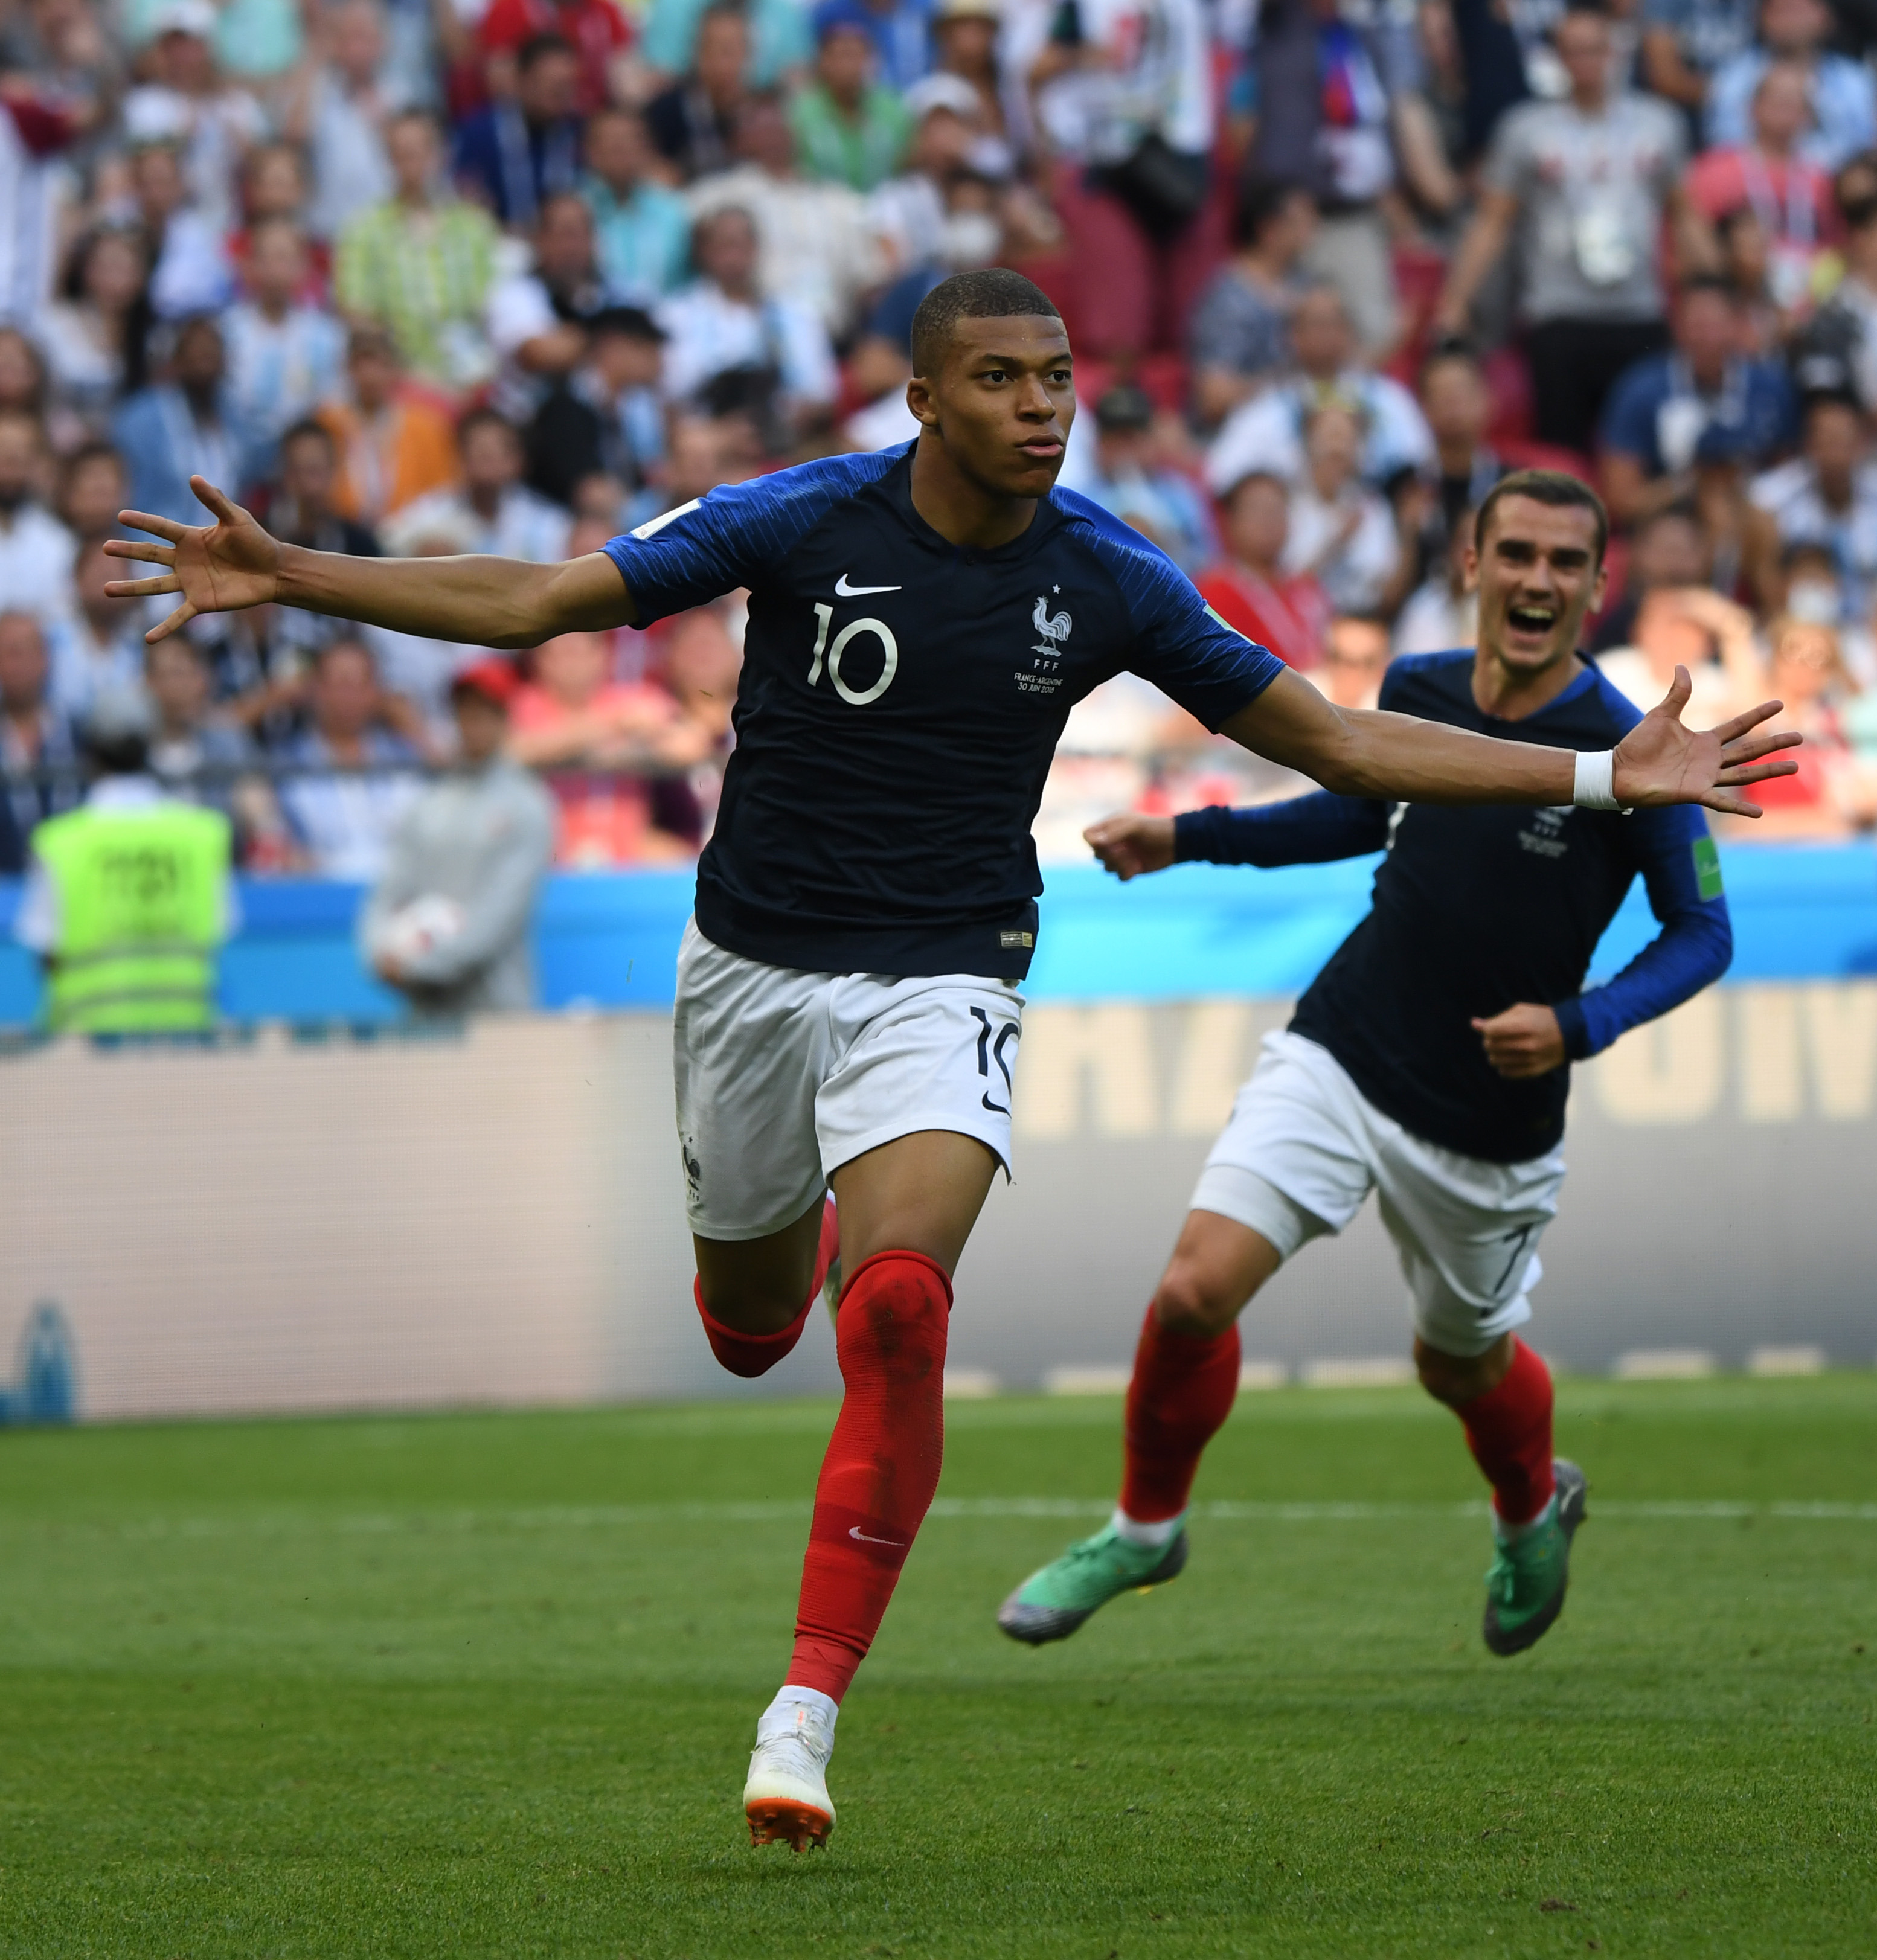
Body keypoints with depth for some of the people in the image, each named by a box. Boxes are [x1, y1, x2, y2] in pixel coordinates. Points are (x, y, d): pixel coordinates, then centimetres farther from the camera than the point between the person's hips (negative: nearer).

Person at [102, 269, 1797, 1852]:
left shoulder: (1105, 580, -6)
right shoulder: (800, 522, -11)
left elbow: (1331, 737, 2)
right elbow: (531, 603, -8)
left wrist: (1601, 778, -4)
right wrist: (287, 577, -17)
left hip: (942, 985, -1)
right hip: (754, 966, 1)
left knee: (897, 1310, -24)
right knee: (751, 1320, 16)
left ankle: (808, 1707, -22)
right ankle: (786, 1250, 57)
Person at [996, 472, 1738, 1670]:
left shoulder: (1630, 756, -17)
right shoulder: (1418, 692, -2)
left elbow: (1703, 930, -9)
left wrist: (1577, 1025, -24)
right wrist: (1190, 838, 14)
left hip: (1492, 1118, -2)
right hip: (1339, 1062, 2)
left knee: (1462, 1363, 17)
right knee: (1196, 1290, -16)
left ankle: (1534, 1510, 53)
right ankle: (1145, 1527, 9)